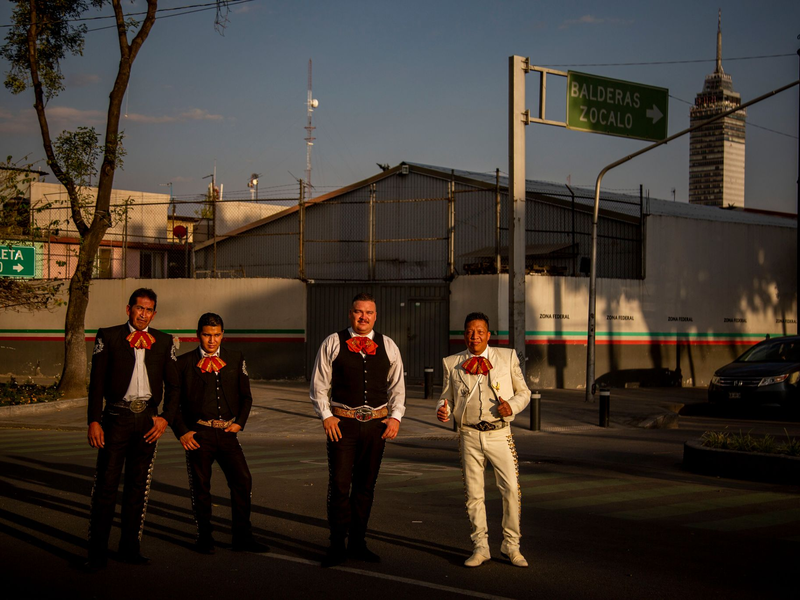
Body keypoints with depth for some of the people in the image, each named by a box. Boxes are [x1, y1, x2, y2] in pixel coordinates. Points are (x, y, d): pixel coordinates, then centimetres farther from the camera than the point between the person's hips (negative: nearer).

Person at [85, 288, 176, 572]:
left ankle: (130, 548, 18)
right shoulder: (108, 336, 3)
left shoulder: (164, 341, 10)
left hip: (148, 418, 3)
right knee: (106, 484, -5)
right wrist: (94, 421, -7)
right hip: (116, 417, -3)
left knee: (138, 485, 9)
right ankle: (97, 552, 0)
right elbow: (96, 381, 0)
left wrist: (164, 417, 0)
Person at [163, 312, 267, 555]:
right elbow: (173, 402, 4)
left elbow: (246, 396, 16)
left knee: (243, 480, -6)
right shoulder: (183, 363, 2)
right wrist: (182, 432, -5)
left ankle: (242, 537, 6)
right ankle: (204, 538, 19)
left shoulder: (235, 360, 9)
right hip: (198, 433, -2)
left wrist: (239, 422, 1)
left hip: (227, 432, 2)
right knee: (200, 487, 4)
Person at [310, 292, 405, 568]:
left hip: (377, 422, 3)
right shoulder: (333, 343, 2)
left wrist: (395, 416, 1)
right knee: (339, 485, -5)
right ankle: (337, 545, 5)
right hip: (342, 422, -3)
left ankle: (357, 543, 20)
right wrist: (326, 415, -6)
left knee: (366, 486, 10)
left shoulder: (388, 346, 9)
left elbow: (397, 386, 13)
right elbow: (319, 384, 3)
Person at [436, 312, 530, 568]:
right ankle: (480, 547, 18)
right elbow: (446, 397, 12)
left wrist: (512, 406, -11)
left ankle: (511, 545, 9)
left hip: (499, 434, -1)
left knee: (511, 489, -8)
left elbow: (523, 392, 10)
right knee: (473, 494, 4)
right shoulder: (452, 364, 8)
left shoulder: (507, 357, 5)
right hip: (469, 436, 1)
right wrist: (442, 410, -11)